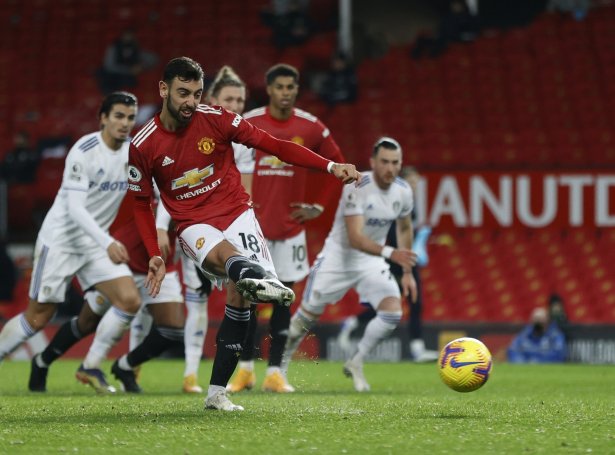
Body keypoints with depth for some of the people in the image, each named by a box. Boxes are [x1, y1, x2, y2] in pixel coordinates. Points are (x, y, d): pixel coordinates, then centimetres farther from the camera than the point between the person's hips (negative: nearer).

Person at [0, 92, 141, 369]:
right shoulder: (84, 151, -20)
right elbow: (75, 207, -26)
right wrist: (107, 243, -36)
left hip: (97, 241, 6)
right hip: (60, 239, -6)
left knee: (129, 300, -13)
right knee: (38, 317, -1)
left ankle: (90, 367, -1)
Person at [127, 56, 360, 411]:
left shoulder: (216, 119, -5)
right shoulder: (143, 146, -4)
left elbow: (272, 145, -4)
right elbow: (141, 203, 10)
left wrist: (330, 167, -12)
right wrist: (155, 256, 2)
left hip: (236, 212, 2)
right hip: (194, 224, -2)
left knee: (240, 298, -14)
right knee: (223, 253, -36)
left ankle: (217, 392, -3)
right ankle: (261, 278, -73)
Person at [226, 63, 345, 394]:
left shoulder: (312, 128, 0)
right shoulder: (247, 124, -4)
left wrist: (318, 206, 5)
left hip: (290, 227, 1)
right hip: (253, 225, -1)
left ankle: (274, 372, 6)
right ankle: (245, 369, 8)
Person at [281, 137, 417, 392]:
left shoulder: (403, 191, -7)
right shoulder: (357, 188, -26)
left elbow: (404, 229, 13)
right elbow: (355, 238, -33)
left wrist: (407, 272, 11)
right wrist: (390, 253, -47)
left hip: (372, 260, 4)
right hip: (339, 256, -4)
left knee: (393, 311, -17)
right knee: (308, 314, 3)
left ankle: (356, 364, 3)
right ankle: (280, 363, 28)